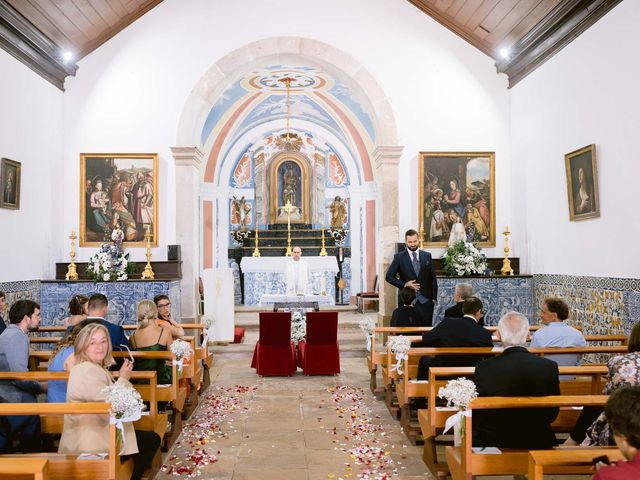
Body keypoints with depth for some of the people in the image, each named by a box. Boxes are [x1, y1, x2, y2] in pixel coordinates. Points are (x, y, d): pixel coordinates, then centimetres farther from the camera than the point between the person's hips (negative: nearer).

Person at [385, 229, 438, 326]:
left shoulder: (427, 256, 7)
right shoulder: (399, 257, 0)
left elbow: (433, 278, 9)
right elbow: (389, 276, -1)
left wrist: (434, 297, 4)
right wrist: (404, 284, -12)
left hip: (425, 300, 2)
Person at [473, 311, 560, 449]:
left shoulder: (483, 368, -15)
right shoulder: (549, 367, -10)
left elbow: (475, 416, -6)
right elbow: (552, 414, 1)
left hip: (492, 443, -2)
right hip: (537, 443, 2)